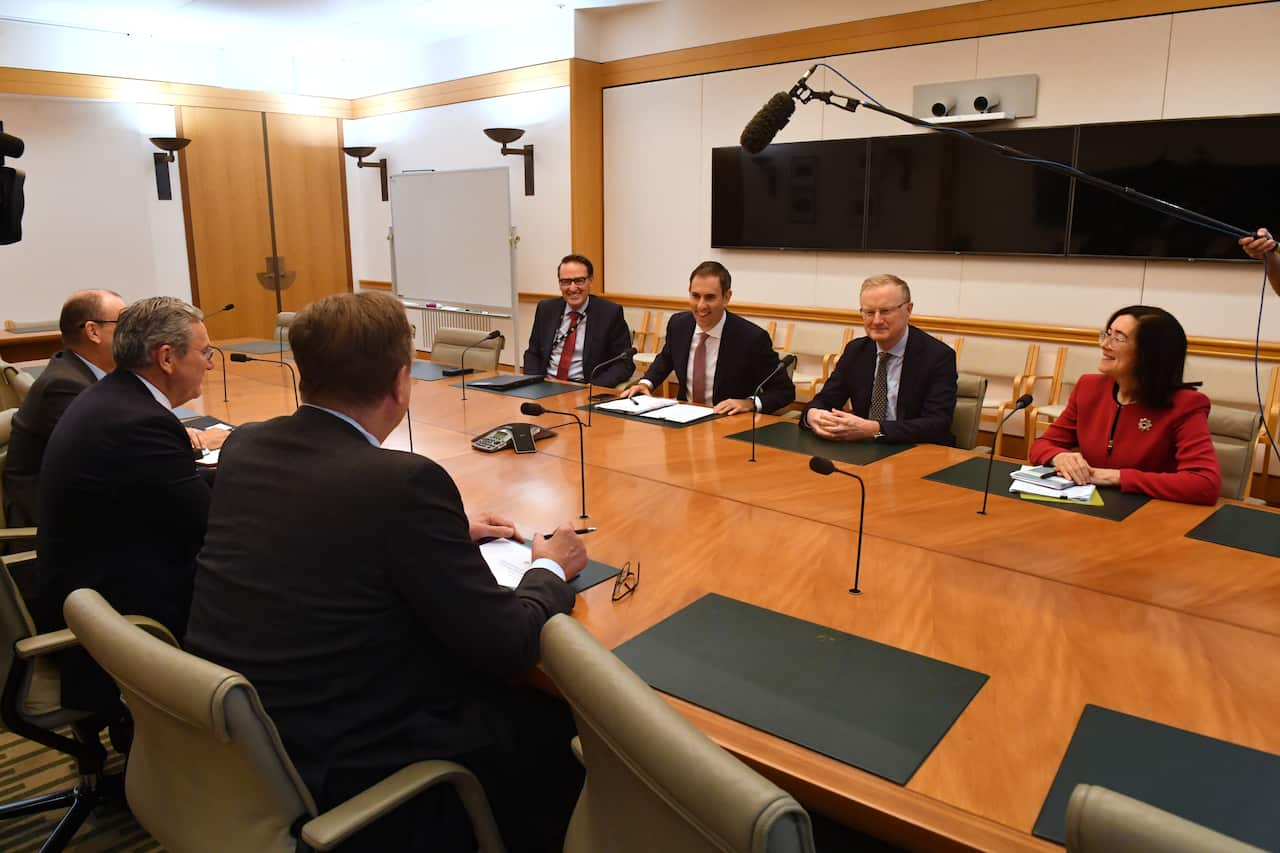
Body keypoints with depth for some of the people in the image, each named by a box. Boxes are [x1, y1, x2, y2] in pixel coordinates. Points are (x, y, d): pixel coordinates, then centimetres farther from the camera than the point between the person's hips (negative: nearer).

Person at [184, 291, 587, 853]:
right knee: (555, 723, 11)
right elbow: (507, 648, -18)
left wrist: (450, 531, 17)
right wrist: (550, 570, 1)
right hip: (326, 768, -7)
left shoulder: (243, 447, -3)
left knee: (500, 697, 23)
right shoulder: (405, 480, -25)